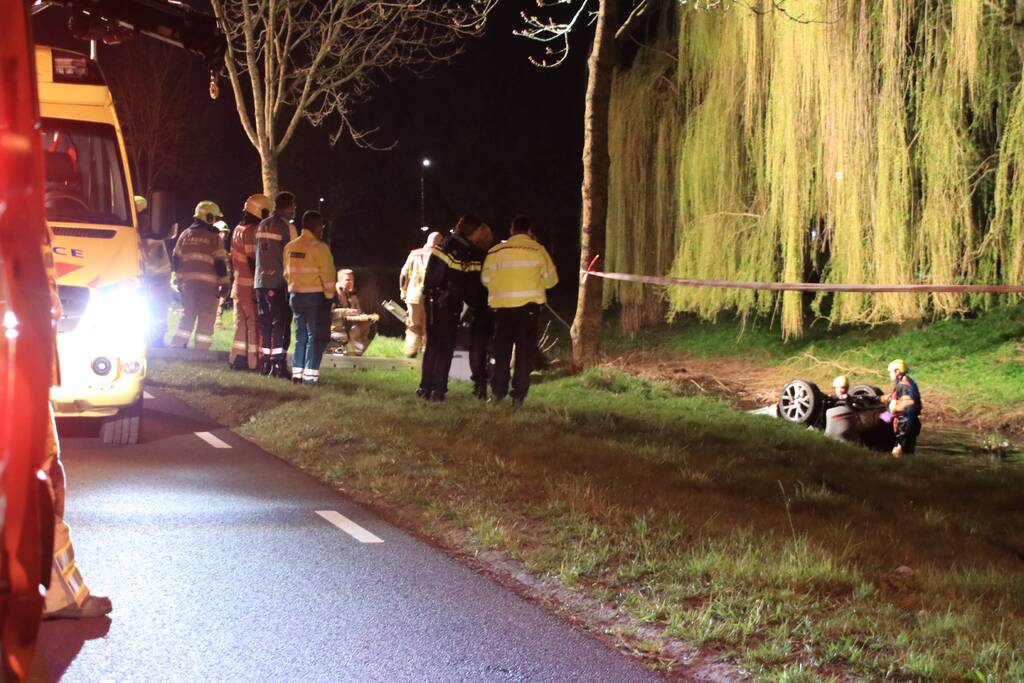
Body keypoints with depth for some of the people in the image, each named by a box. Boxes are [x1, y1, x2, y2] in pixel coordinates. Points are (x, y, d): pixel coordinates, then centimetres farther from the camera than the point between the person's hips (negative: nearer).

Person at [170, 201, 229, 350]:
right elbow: (220, 263, -10)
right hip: (208, 283, -5)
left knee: (187, 315, 15)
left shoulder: (185, 235, 10)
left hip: (188, 281, 5)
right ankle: (201, 352, -1)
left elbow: (176, 260, 13)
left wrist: (179, 279, 21)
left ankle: (176, 347, 10)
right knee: (206, 319, 1)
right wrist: (224, 283, -5)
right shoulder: (214, 237, -5)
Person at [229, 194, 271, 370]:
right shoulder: (251, 232, -16)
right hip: (250, 284, -9)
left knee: (241, 322, 14)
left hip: (239, 283, 9)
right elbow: (252, 260, -19)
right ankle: (254, 360, -3)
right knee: (255, 323, -4)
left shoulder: (238, 229, 13)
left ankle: (237, 358, 16)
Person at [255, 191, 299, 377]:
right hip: (279, 282, -7)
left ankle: (265, 363, 11)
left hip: (261, 281, 7)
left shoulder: (263, 225, 12)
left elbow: (258, 253, 16)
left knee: (265, 322, 10)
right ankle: (278, 364, -7)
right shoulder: (287, 227, -9)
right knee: (281, 323, -4)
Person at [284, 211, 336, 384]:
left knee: (300, 335, 14)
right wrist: (329, 295, -4)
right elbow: (327, 274, -14)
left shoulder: (290, 247, 7)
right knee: (315, 336, -1)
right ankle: (310, 374, -5)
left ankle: (297, 373, 13)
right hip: (315, 296, -6)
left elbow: (287, 272, 11)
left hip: (296, 295, 6)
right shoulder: (319, 247, -14)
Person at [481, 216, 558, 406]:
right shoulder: (538, 250, -2)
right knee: (525, 351, 5)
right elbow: (550, 279, 4)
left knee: (502, 349, 12)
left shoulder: (496, 251, 1)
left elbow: (486, 279, 5)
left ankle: (498, 392, 12)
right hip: (529, 305, -1)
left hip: (503, 306, 1)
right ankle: (519, 394, 2)